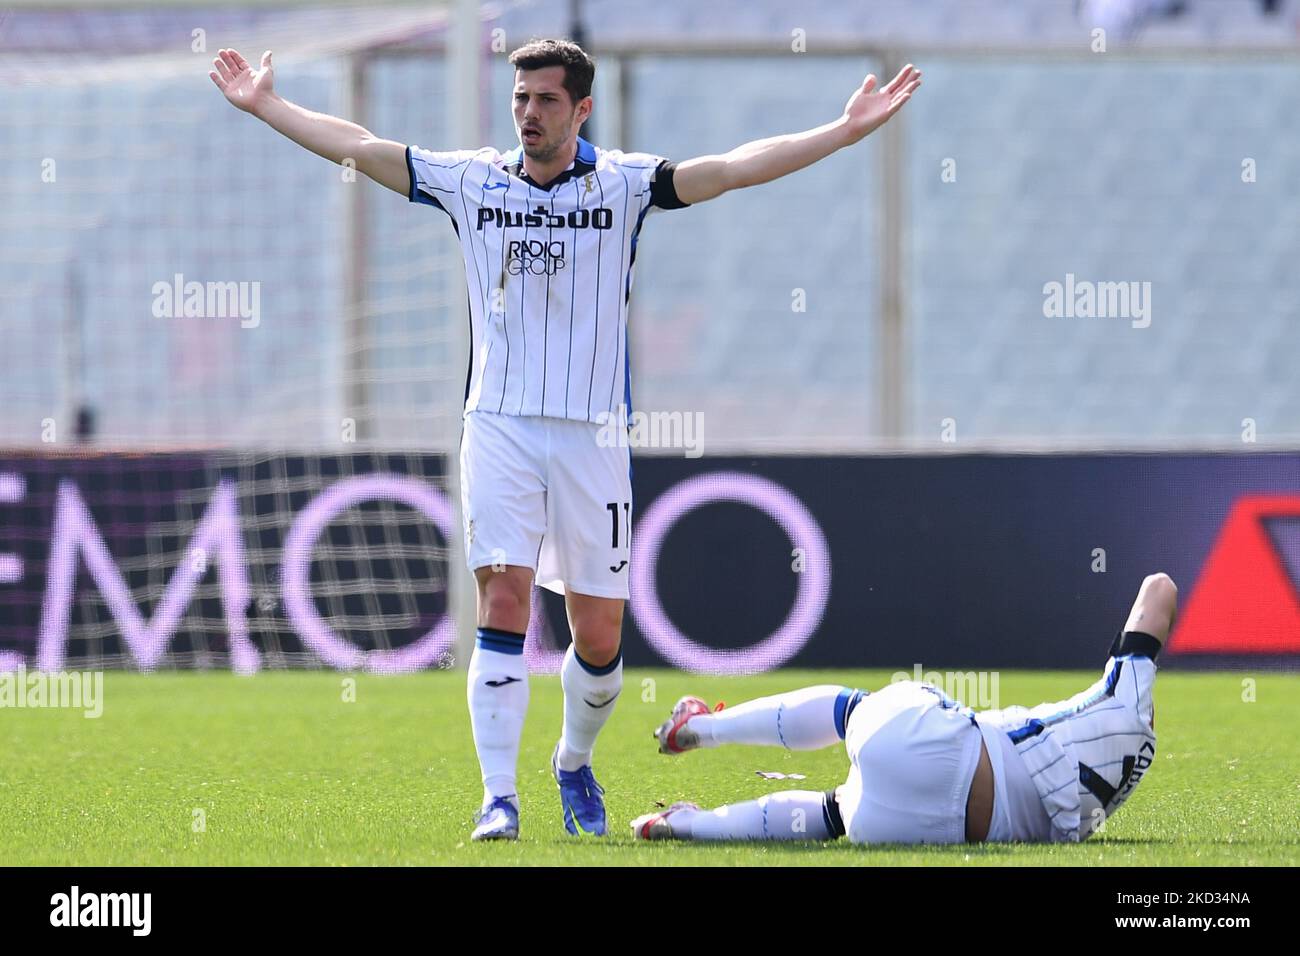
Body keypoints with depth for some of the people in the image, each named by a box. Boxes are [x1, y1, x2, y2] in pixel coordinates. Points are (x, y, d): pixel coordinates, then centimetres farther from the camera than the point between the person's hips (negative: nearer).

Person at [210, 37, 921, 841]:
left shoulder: (623, 184, 1)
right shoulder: (471, 181, 6)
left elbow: (734, 168, -8)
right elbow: (359, 147, 12)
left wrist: (847, 132, -17)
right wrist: (267, 105, 14)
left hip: (593, 435, 0)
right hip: (500, 427, 0)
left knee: (599, 635, 3)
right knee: (504, 601, -13)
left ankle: (576, 766, 30)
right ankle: (499, 797, -14)